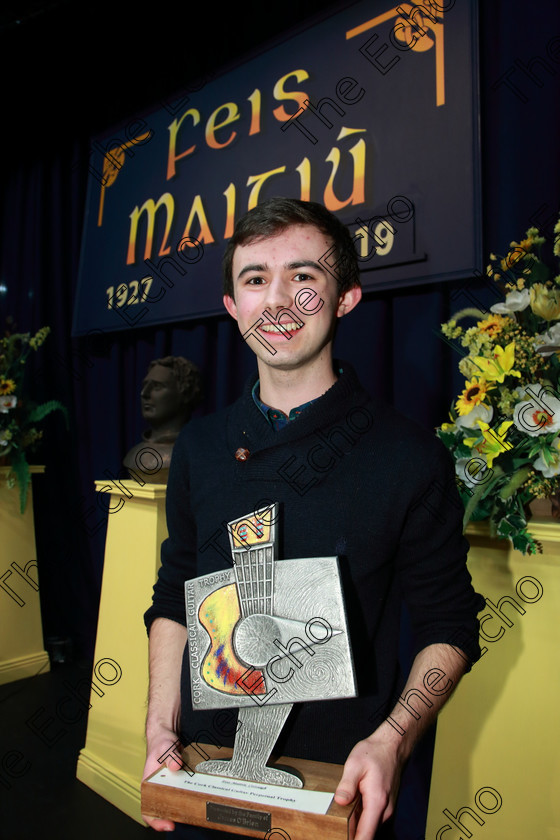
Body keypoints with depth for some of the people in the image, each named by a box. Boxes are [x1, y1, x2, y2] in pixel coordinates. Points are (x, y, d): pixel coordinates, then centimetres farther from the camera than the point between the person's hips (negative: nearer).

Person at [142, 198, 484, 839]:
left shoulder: (412, 458, -14)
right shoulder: (199, 447, -3)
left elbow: (448, 628, -7)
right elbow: (173, 598, 5)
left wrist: (392, 740, -20)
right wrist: (162, 727, -3)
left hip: (339, 788, -3)